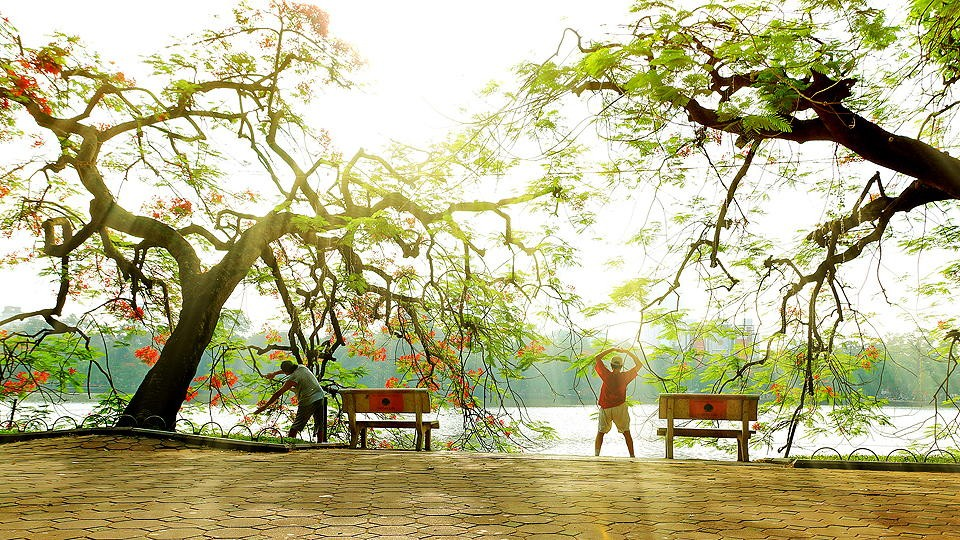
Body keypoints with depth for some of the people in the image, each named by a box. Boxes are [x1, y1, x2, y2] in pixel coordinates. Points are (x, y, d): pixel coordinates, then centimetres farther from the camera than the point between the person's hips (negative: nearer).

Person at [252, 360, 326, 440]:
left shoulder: (292, 379, -13)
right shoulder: (302, 367, 5)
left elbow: (278, 394, -9)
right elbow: (290, 369, 28)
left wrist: (264, 406, -3)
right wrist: (274, 373, 37)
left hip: (308, 402, -7)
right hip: (321, 397, 7)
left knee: (294, 430, 3)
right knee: (319, 427, 13)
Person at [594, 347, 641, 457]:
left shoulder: (607, 375, -9)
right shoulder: (625, 376, -8)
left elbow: (598, 358, 2)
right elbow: (639, 365, 6)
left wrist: (612, 349, 4)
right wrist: (628, 352, 6)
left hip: (605, 408, 0)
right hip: (620, 408, 0)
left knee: (600, 433, 9)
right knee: (626, 433, 11)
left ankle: (596, 454, -3)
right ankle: (632, 456, 10)